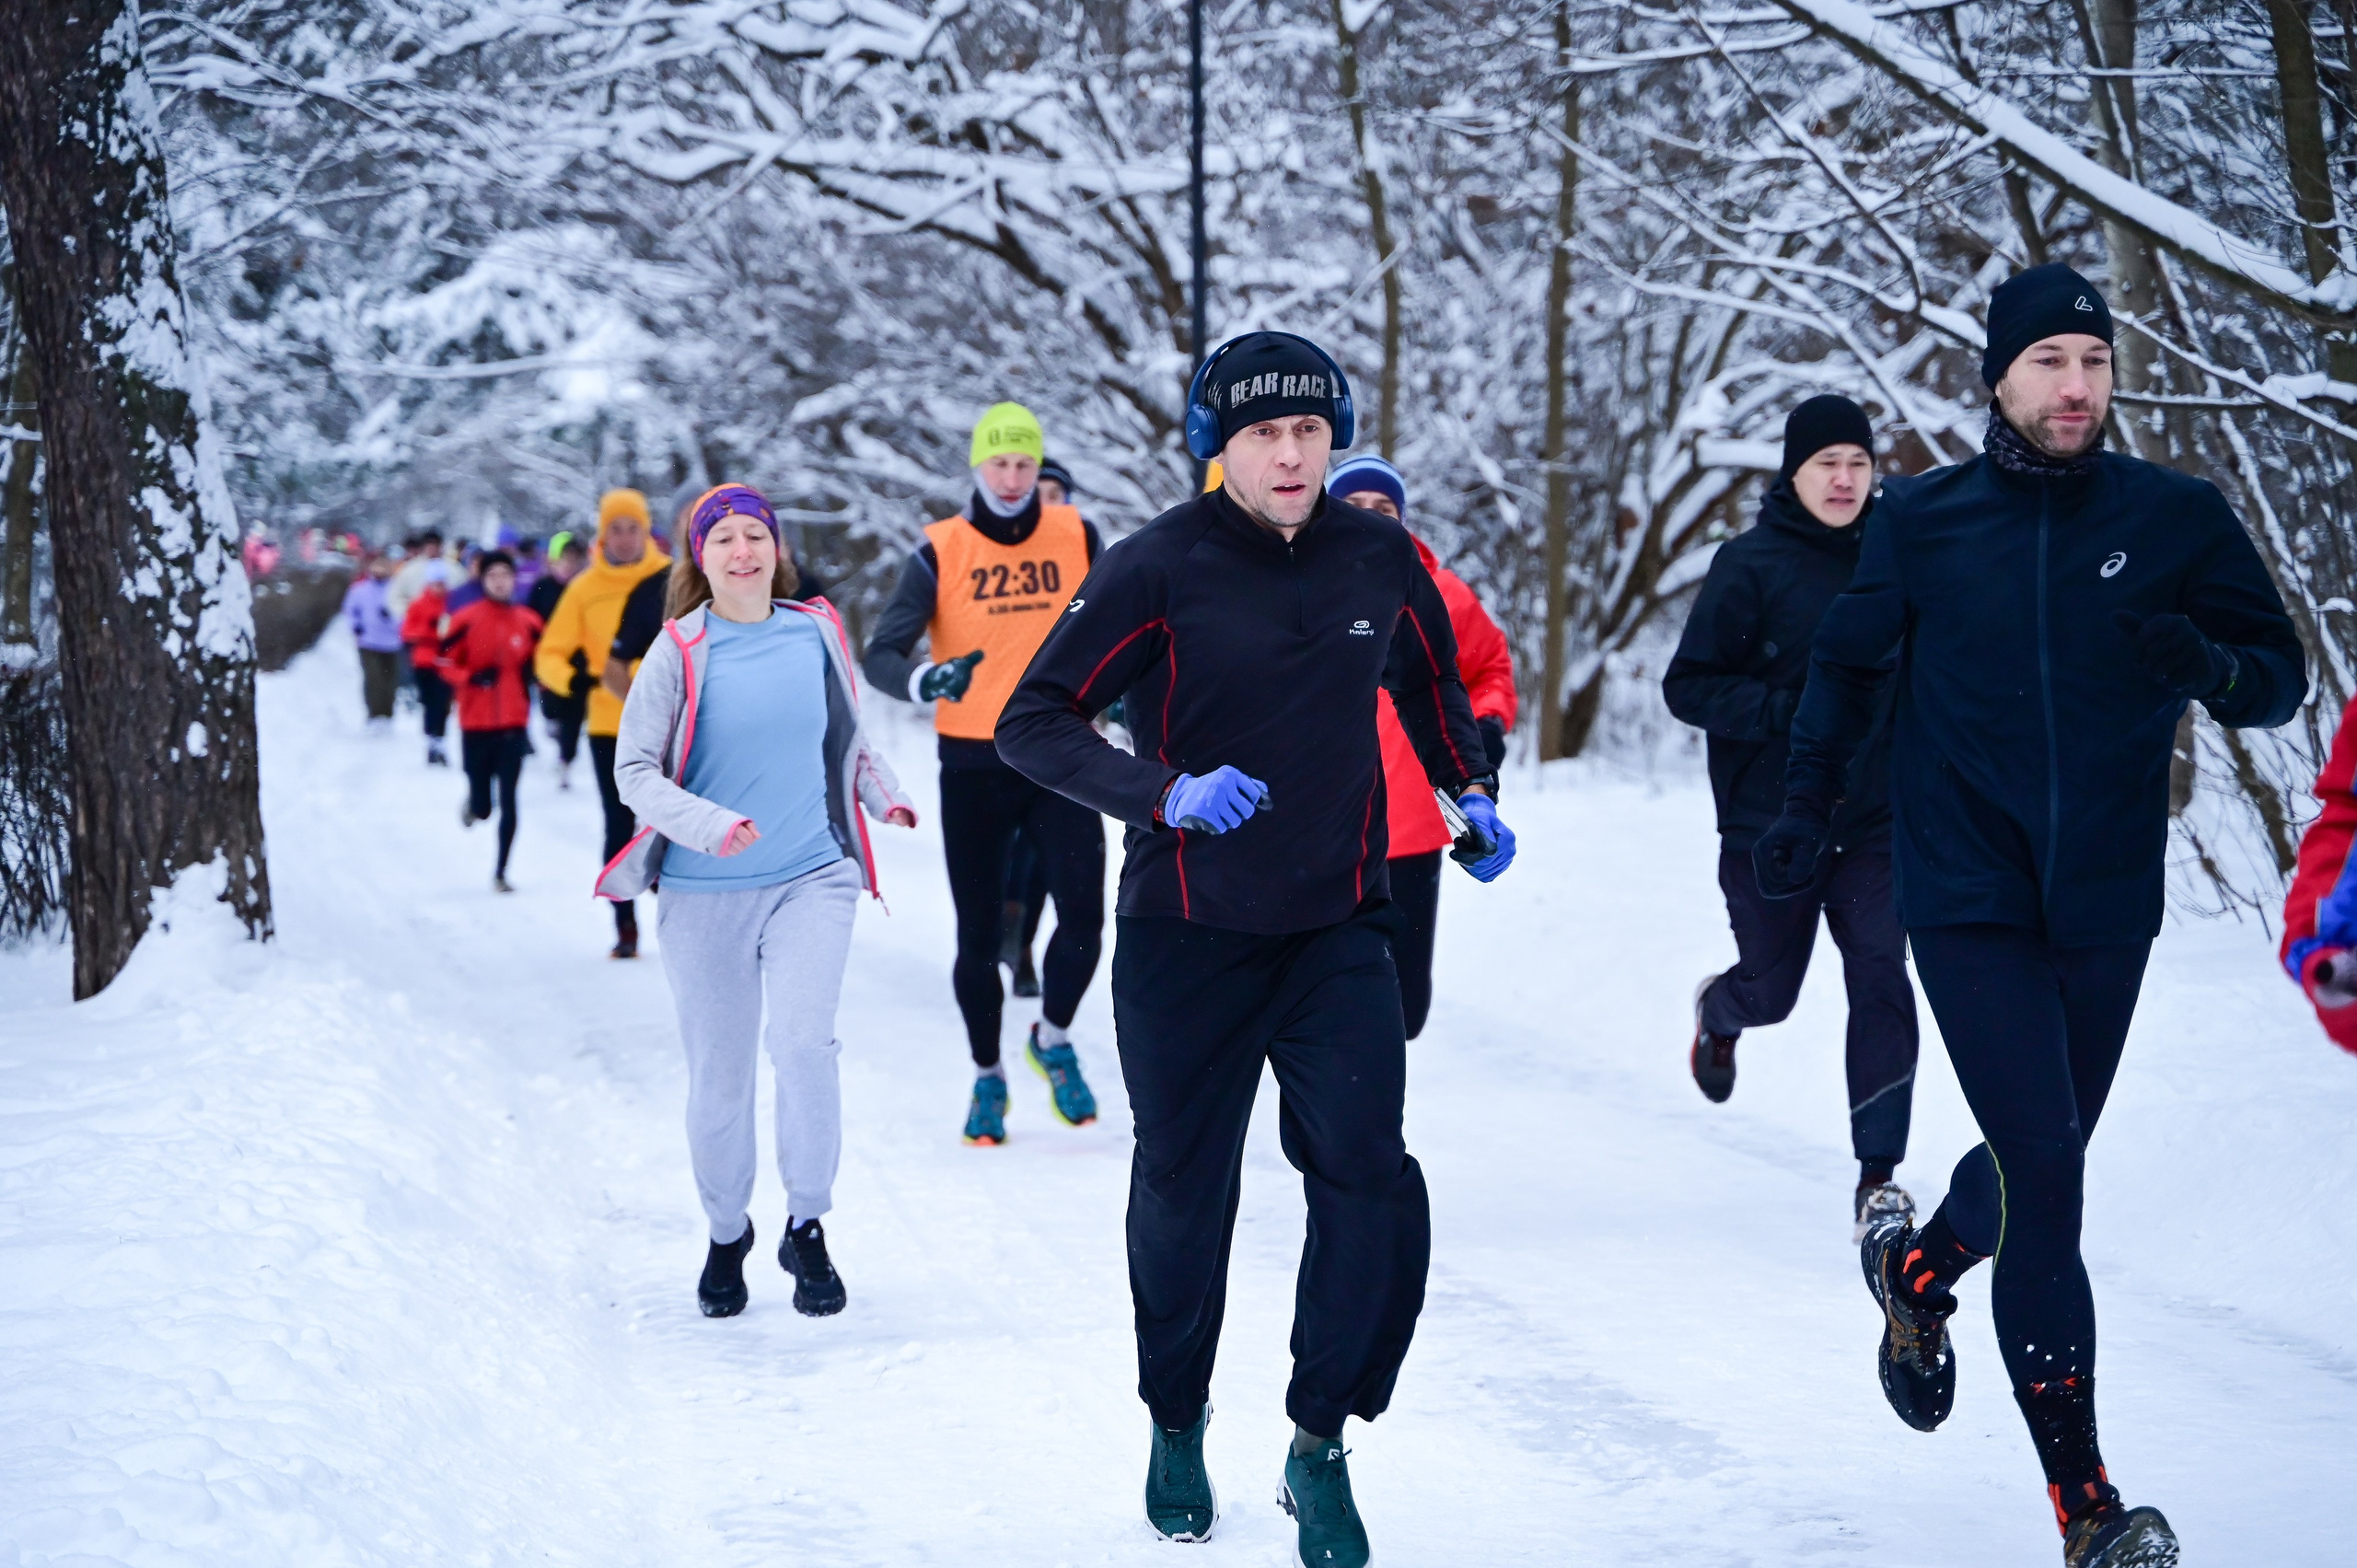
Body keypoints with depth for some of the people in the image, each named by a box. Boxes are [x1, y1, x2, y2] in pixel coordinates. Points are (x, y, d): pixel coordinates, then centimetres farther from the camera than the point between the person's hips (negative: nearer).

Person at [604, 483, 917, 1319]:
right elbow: (632, 770, -8)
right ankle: (725, 1235, 29)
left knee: (805, 1039, -19)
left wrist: (883, 793, 1)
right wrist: (708, 825, -23)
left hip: (812, 877, 1)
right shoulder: (681, 652, -8)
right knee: (719, 1070, 7)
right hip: (706, 891, -1)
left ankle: (807, 1228, -3)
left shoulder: (818, 632, 2)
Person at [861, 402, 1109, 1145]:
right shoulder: (941, 552, -4)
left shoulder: (1075, 538, 4)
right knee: (980, 936, 4)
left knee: (1084, 915, -11)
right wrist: (925, 681, -32)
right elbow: (881, 653, -12)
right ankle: (987, 1077, 25)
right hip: (975, 763, -1)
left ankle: (1054, 1040, 17)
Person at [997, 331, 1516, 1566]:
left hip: (1340, 930, 2)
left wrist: (1469, 791, 5)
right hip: (1186, 939, -2)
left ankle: (1320, 1449, 2)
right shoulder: (1158, 569, -11)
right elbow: (1032, 724, -13)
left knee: (1369, 1180, -14)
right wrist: (1168, 793, -27)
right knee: (1184, 1192, 11)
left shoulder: (1379, 558, 1)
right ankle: (1177, 1425, 35)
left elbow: (1432, 681, 21)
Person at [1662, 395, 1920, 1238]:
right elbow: (1689, 685, -9)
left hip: (1875, 821, 2)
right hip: (1771, 824, -2)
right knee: (1770, 991, 11)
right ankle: (1719, 1011, 49)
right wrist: (1789, 711, -23)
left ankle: (1878, 1176, -7)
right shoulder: (1751, 563, -8)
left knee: (1882, 983, -11)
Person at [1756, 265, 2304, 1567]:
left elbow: (2280, 676, 2)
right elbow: (1849, 665, 14)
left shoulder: (2176, 517, -1)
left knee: (2045, 1161, 16)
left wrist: (2207, 664, -19)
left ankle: (1919, 1268, 50)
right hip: (1969, 900, -2)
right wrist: (1807, 806, 11)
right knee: (2045, 1169, -13)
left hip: (2107, 902, 3)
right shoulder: (1922, 521, -1)